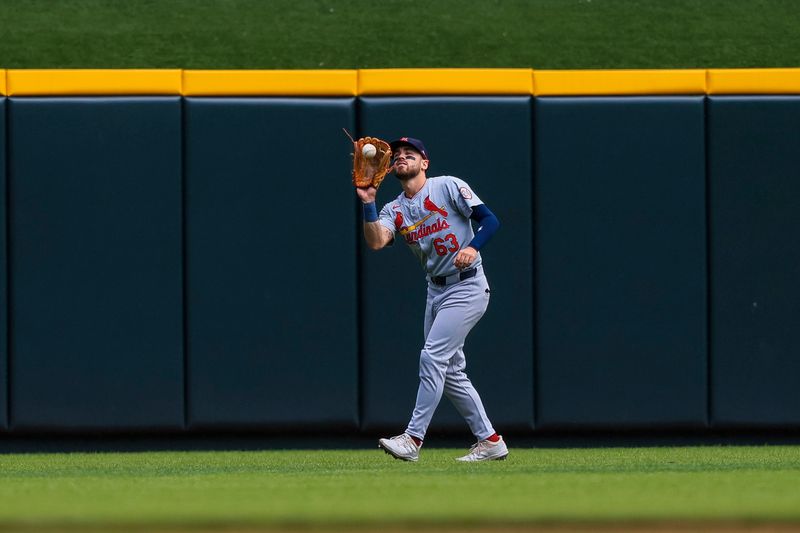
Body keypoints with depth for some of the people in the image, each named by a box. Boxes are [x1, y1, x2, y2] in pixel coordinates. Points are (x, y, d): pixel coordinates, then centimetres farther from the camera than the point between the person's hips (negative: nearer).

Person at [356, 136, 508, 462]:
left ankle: (413, 439, -16)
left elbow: (490, 220, -11)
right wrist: (368, 204, -18)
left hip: (467, 287, -8)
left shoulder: (448, 187, -6)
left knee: (432, 357, -15)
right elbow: (376, 242, -9)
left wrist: (472, 248, -28)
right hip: (436, 290, 8)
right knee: (450, 372, 8)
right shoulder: (394, 210, 9)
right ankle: (490, 441, 16)